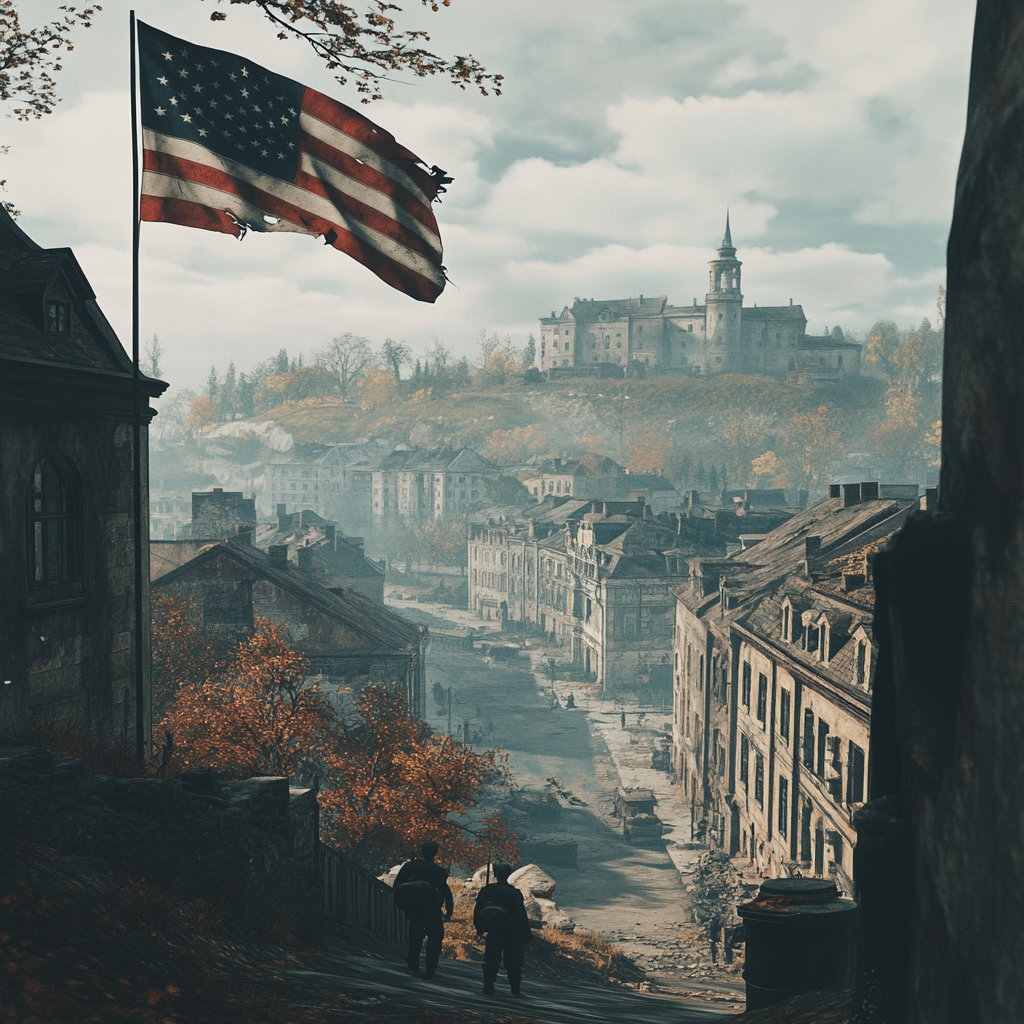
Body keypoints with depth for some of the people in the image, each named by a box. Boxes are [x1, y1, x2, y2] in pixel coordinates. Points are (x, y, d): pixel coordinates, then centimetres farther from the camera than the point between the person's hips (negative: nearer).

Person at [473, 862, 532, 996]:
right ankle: (515, 989, 12)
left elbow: (477, 911, 5)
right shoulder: (514, 893, -14)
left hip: (493, 933, 2)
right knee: (513, 961, 8)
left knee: (491, 960, 11)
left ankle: (488, 987, 9)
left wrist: (479, 928, 17)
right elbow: (521, 915, -13)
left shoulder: (486, 891, -3)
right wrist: (526, 934, -6)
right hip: (511, 935, -2)